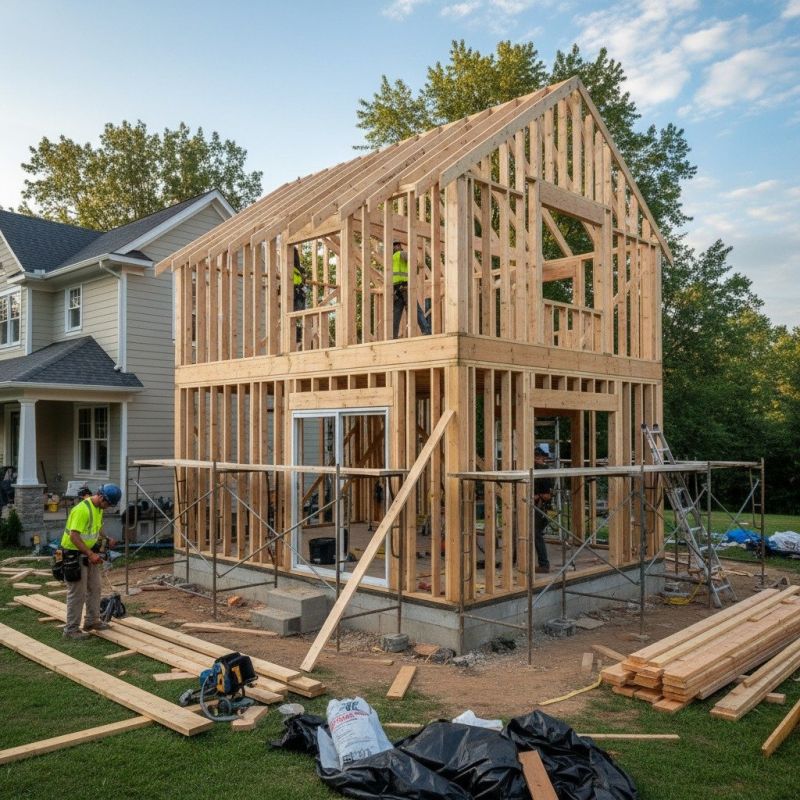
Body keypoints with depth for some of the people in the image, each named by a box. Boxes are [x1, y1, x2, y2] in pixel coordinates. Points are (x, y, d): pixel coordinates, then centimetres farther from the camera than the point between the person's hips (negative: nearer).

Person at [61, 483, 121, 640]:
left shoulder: (99, 508, 4)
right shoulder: (82, 510, -26)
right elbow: (74, 536, -29)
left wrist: (106, 540, 3)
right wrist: (91, 554, -33)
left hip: (89, 554, 10)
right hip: (75, 555, -10)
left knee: (94, 588, 17)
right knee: (77, 593, -3)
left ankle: (92, 621, 30)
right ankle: (71, 629, 7)